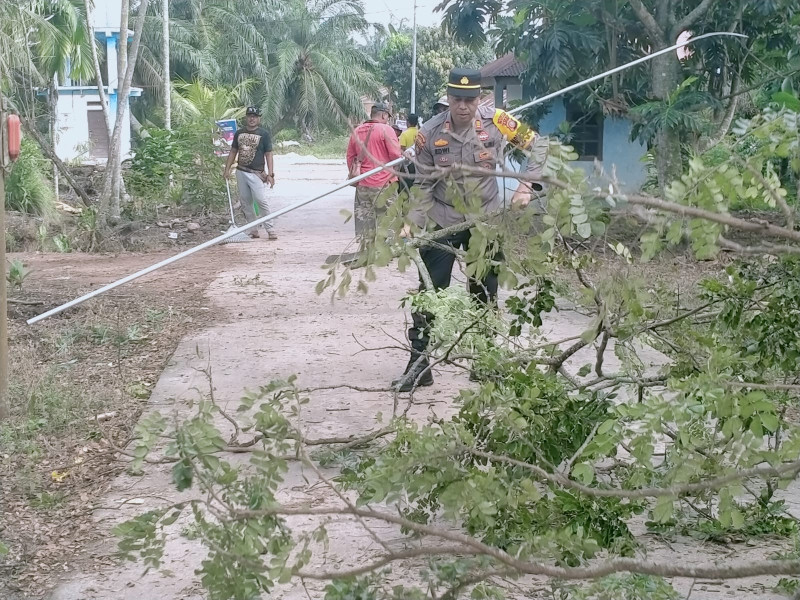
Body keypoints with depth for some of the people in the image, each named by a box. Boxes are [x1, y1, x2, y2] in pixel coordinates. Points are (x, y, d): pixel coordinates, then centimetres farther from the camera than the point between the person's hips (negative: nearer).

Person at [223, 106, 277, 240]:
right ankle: (253, 230, 12)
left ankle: (270, 229, -9)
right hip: (241, 172, 5)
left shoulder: (264, 134, -2)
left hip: (256, 173, -5)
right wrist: (227, 169, 9)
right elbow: (233, 151, 17)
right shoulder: (239, 133, 11)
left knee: (261, 200, -14)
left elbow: (268, 154, -4)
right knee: (245, 202, 6)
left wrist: (270, 174, -12)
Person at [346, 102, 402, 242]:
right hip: (383, 184, -5)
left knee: (363, 220, 10)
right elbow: (396, 155, -12)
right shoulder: (386, 129, -9)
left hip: (362, 185, 6)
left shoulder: (356, 131, 10)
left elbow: (350, 157, 15)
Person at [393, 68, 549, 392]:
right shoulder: (429, 134, -13)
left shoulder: (496, 122, -12)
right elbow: (423, 185, -6)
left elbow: (537, 144, -1)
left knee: (485, 292, 11)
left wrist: (527, 186, -11)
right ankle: (419, 362, 5)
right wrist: (412, 222, -17)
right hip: (442, 221, -1)